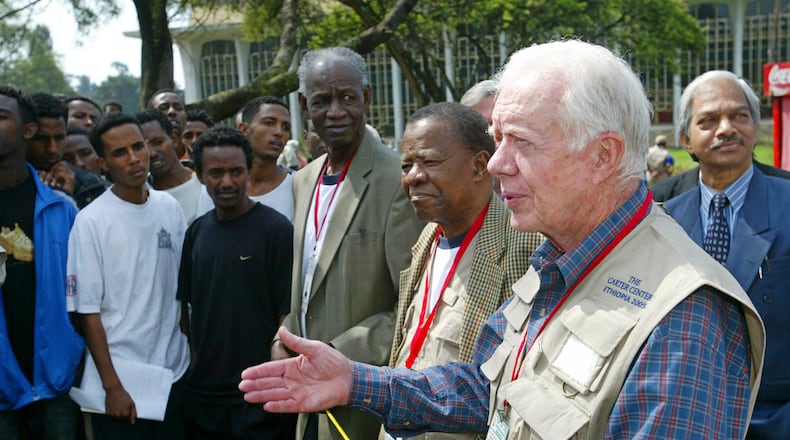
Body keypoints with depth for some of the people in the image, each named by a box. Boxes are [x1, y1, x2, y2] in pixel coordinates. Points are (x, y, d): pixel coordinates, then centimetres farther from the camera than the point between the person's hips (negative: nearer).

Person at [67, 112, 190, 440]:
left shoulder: (169, 207, 2)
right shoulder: (91, 221, -11)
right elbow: (88, 310, -10)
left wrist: (194, 351, 6)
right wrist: (112, 386, -11)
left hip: (174, 371, 4)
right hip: (121, 378, -4)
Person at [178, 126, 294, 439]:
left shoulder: (276, 229, -10)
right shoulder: (197, 231, 5)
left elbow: (288, 314, -11)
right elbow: (187, 304, 12)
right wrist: (192, 365, 6)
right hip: (202, 393, 5)